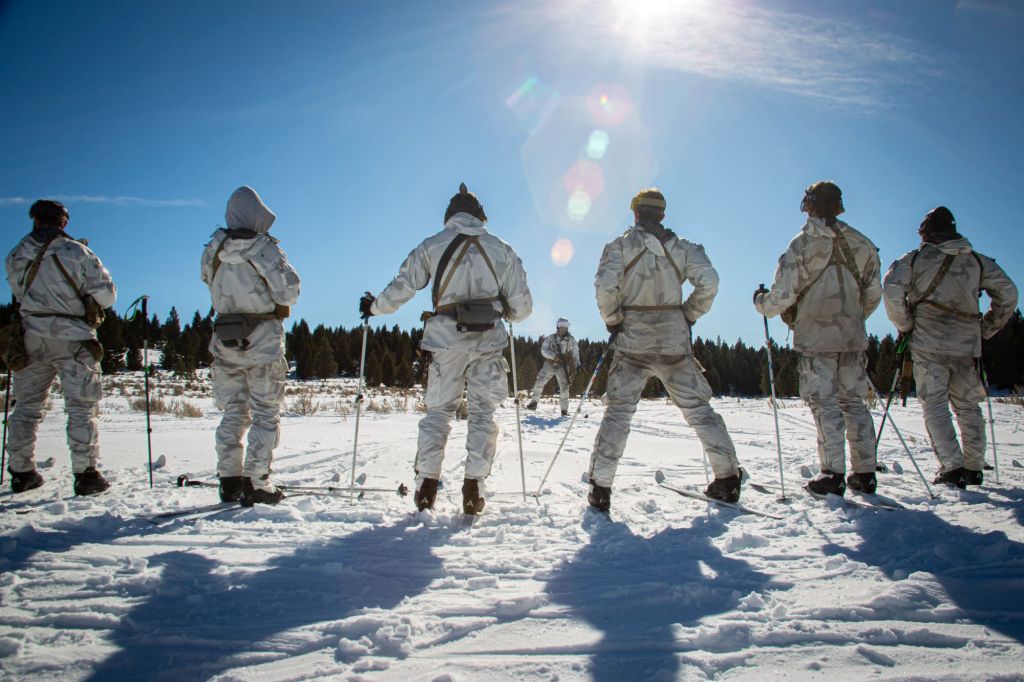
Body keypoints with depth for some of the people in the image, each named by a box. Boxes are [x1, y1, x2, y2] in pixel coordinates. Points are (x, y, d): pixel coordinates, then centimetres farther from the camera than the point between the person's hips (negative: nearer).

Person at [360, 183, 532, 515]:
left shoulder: (431, 246, 5)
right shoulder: (502, 250, 8)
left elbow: (400, 290, 4)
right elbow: (522, 307, 6)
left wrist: (373, 306, 22)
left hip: (446, 341, 0)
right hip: (489, 342, 0)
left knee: (438, 411, 10)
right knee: (482, 412, 9)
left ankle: (426, 485, 6)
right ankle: (473, 487, 3)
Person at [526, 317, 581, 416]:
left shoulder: (571, 340, -3)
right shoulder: (551, 338, -5)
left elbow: (575, 353, 7)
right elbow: (543, 350, -8)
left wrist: (577, 365, -3)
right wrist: (554, 355, -23)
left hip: (562, 366, 0)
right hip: (550, 364, 0)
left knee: (564, 387, -9)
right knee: (540, 382, -6)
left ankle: (564, 410, 2)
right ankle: (534, 402, 12)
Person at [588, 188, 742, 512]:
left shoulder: (619, 245, 2)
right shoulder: (682, 247, 7)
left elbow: (605, 284, -13)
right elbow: (708, 281, -6)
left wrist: (613, 321, 1)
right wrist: (689, 316, 6)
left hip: (632, 341, -1)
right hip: (675, 341, 1)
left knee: (618, 412, 1)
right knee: (698, 408, 10)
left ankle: (600, 488, -4)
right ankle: (727, 477, 12)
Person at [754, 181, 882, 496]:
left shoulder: (802, 244, -8)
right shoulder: (862, 244, 7)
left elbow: (783, 294, -12)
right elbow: (873, 295, 13)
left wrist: (761, 302, 9)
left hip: (815, 335, -4)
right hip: (853, 336, 5)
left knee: (824, 402, -2)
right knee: (854, 402, 11)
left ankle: (833, 473, -6)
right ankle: (865, 473, 13)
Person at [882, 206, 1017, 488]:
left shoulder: (914, 259, 1)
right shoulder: (978, 261, 11)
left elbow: (892, 289, -14)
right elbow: (1008, 293, 7)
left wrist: (905, 324, -2)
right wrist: (987, 328, 14)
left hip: (928, 345, -3)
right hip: (967, 346, 3)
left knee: (935, 405, -1)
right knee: (968, 407, 13)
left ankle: (952, 468, -12)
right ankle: (974, 468, 17)